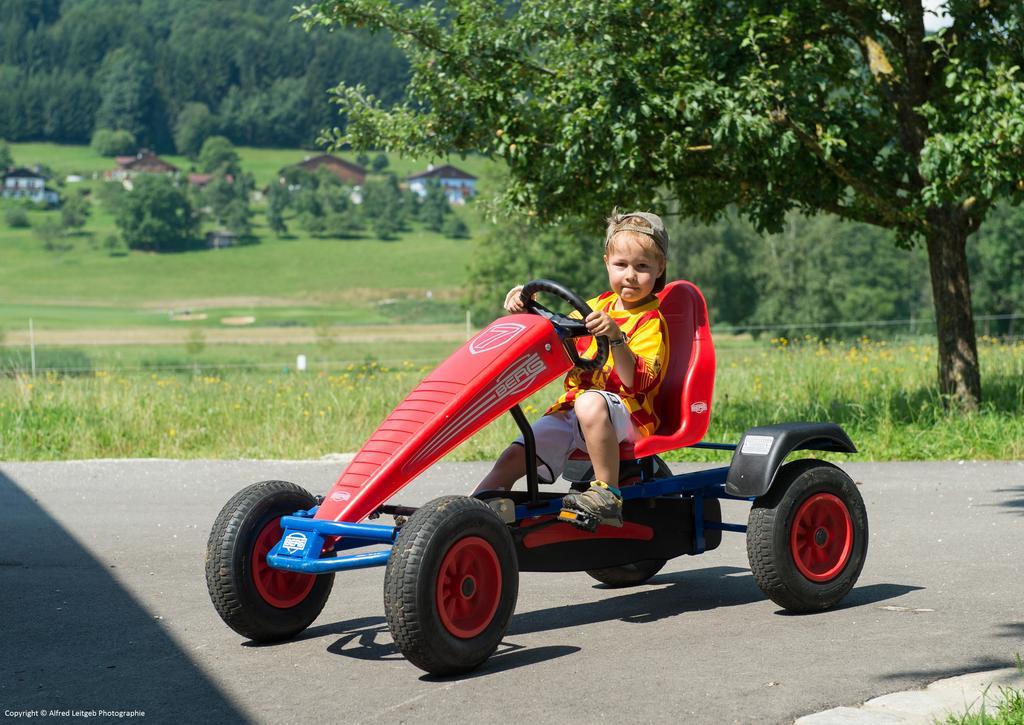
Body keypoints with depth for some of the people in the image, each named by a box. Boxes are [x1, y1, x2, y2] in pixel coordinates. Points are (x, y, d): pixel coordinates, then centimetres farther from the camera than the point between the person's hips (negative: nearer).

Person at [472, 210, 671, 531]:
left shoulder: (651, 322, -4)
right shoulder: (601, 305, 16)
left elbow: (638, 383, -18)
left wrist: (615, 338, -32)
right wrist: (527, 310, 11)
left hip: (627, 416, -6)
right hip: (570, 411, 6)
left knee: (590, 402, -40)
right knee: (513, 457, -12)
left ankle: (607, 493, -33)